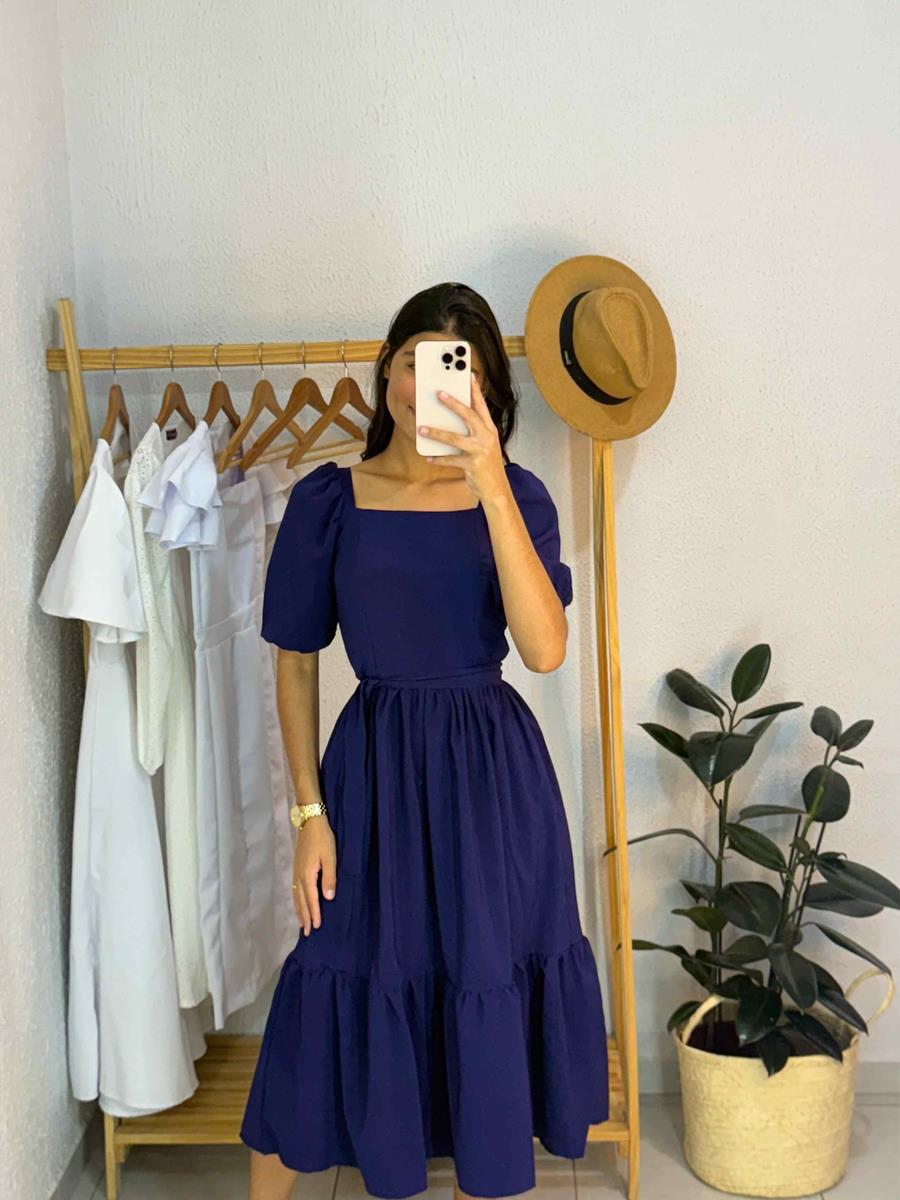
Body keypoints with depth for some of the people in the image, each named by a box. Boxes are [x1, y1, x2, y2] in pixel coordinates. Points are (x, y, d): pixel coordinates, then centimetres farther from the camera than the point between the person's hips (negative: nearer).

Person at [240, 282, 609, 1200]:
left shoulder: (517, 495, -3)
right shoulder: (327, 499, -4)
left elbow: (545, 649, -18)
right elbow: (296, 663, 1)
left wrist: (490, 485, -24)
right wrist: (309, 812, -4)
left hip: (496, 772, 1)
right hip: (376, 763, 0)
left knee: (489, 995, 13)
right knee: (351, 991, 10)